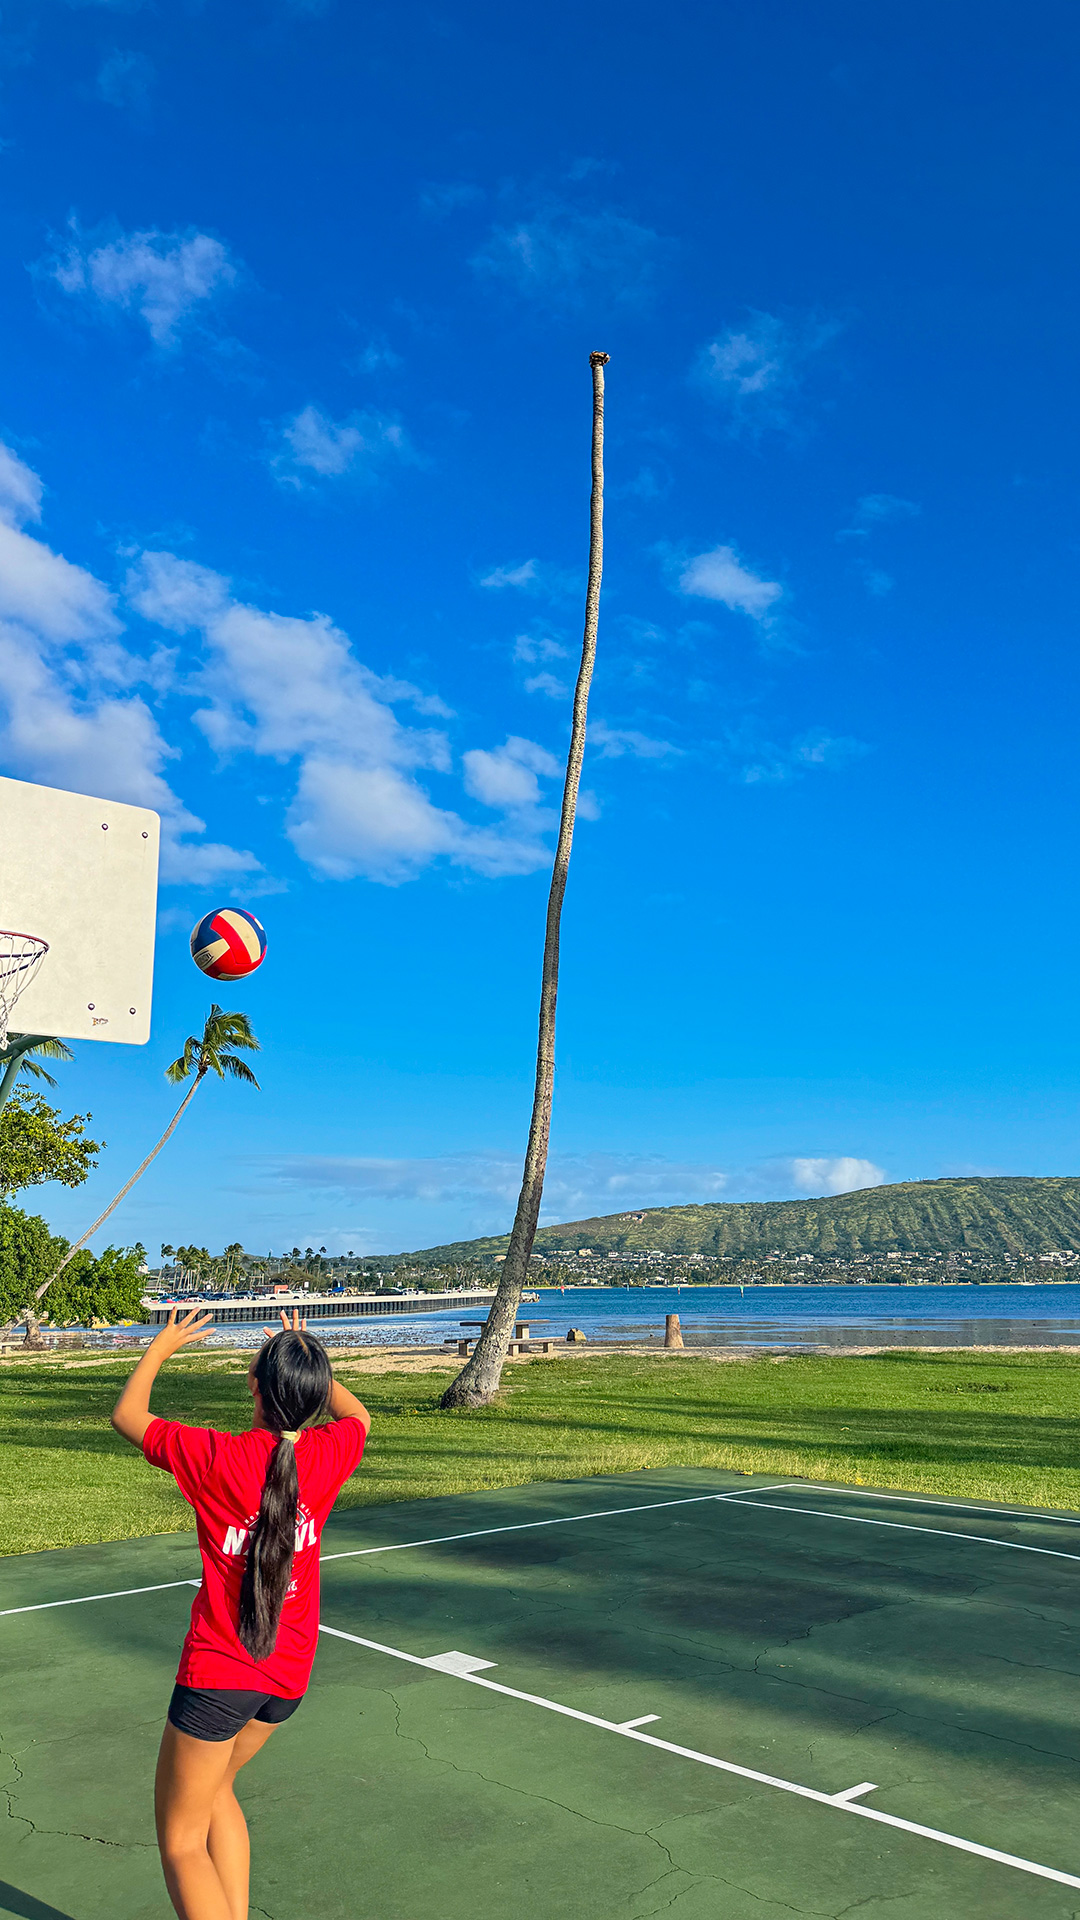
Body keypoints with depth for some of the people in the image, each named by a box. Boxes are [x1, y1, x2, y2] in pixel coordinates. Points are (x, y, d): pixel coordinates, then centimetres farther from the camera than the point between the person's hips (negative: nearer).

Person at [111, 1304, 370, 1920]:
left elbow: (126, 1414, -1)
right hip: (290, 1674, 5)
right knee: (213, 1787, 29)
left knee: (182, 1840, 10)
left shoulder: (215, 1457, -19)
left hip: (219, 1674, -5)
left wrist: (164, 1344, 10)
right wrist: (310, 1362, 20)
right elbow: (359, 1414, 17)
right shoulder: (329, 1454, -9)